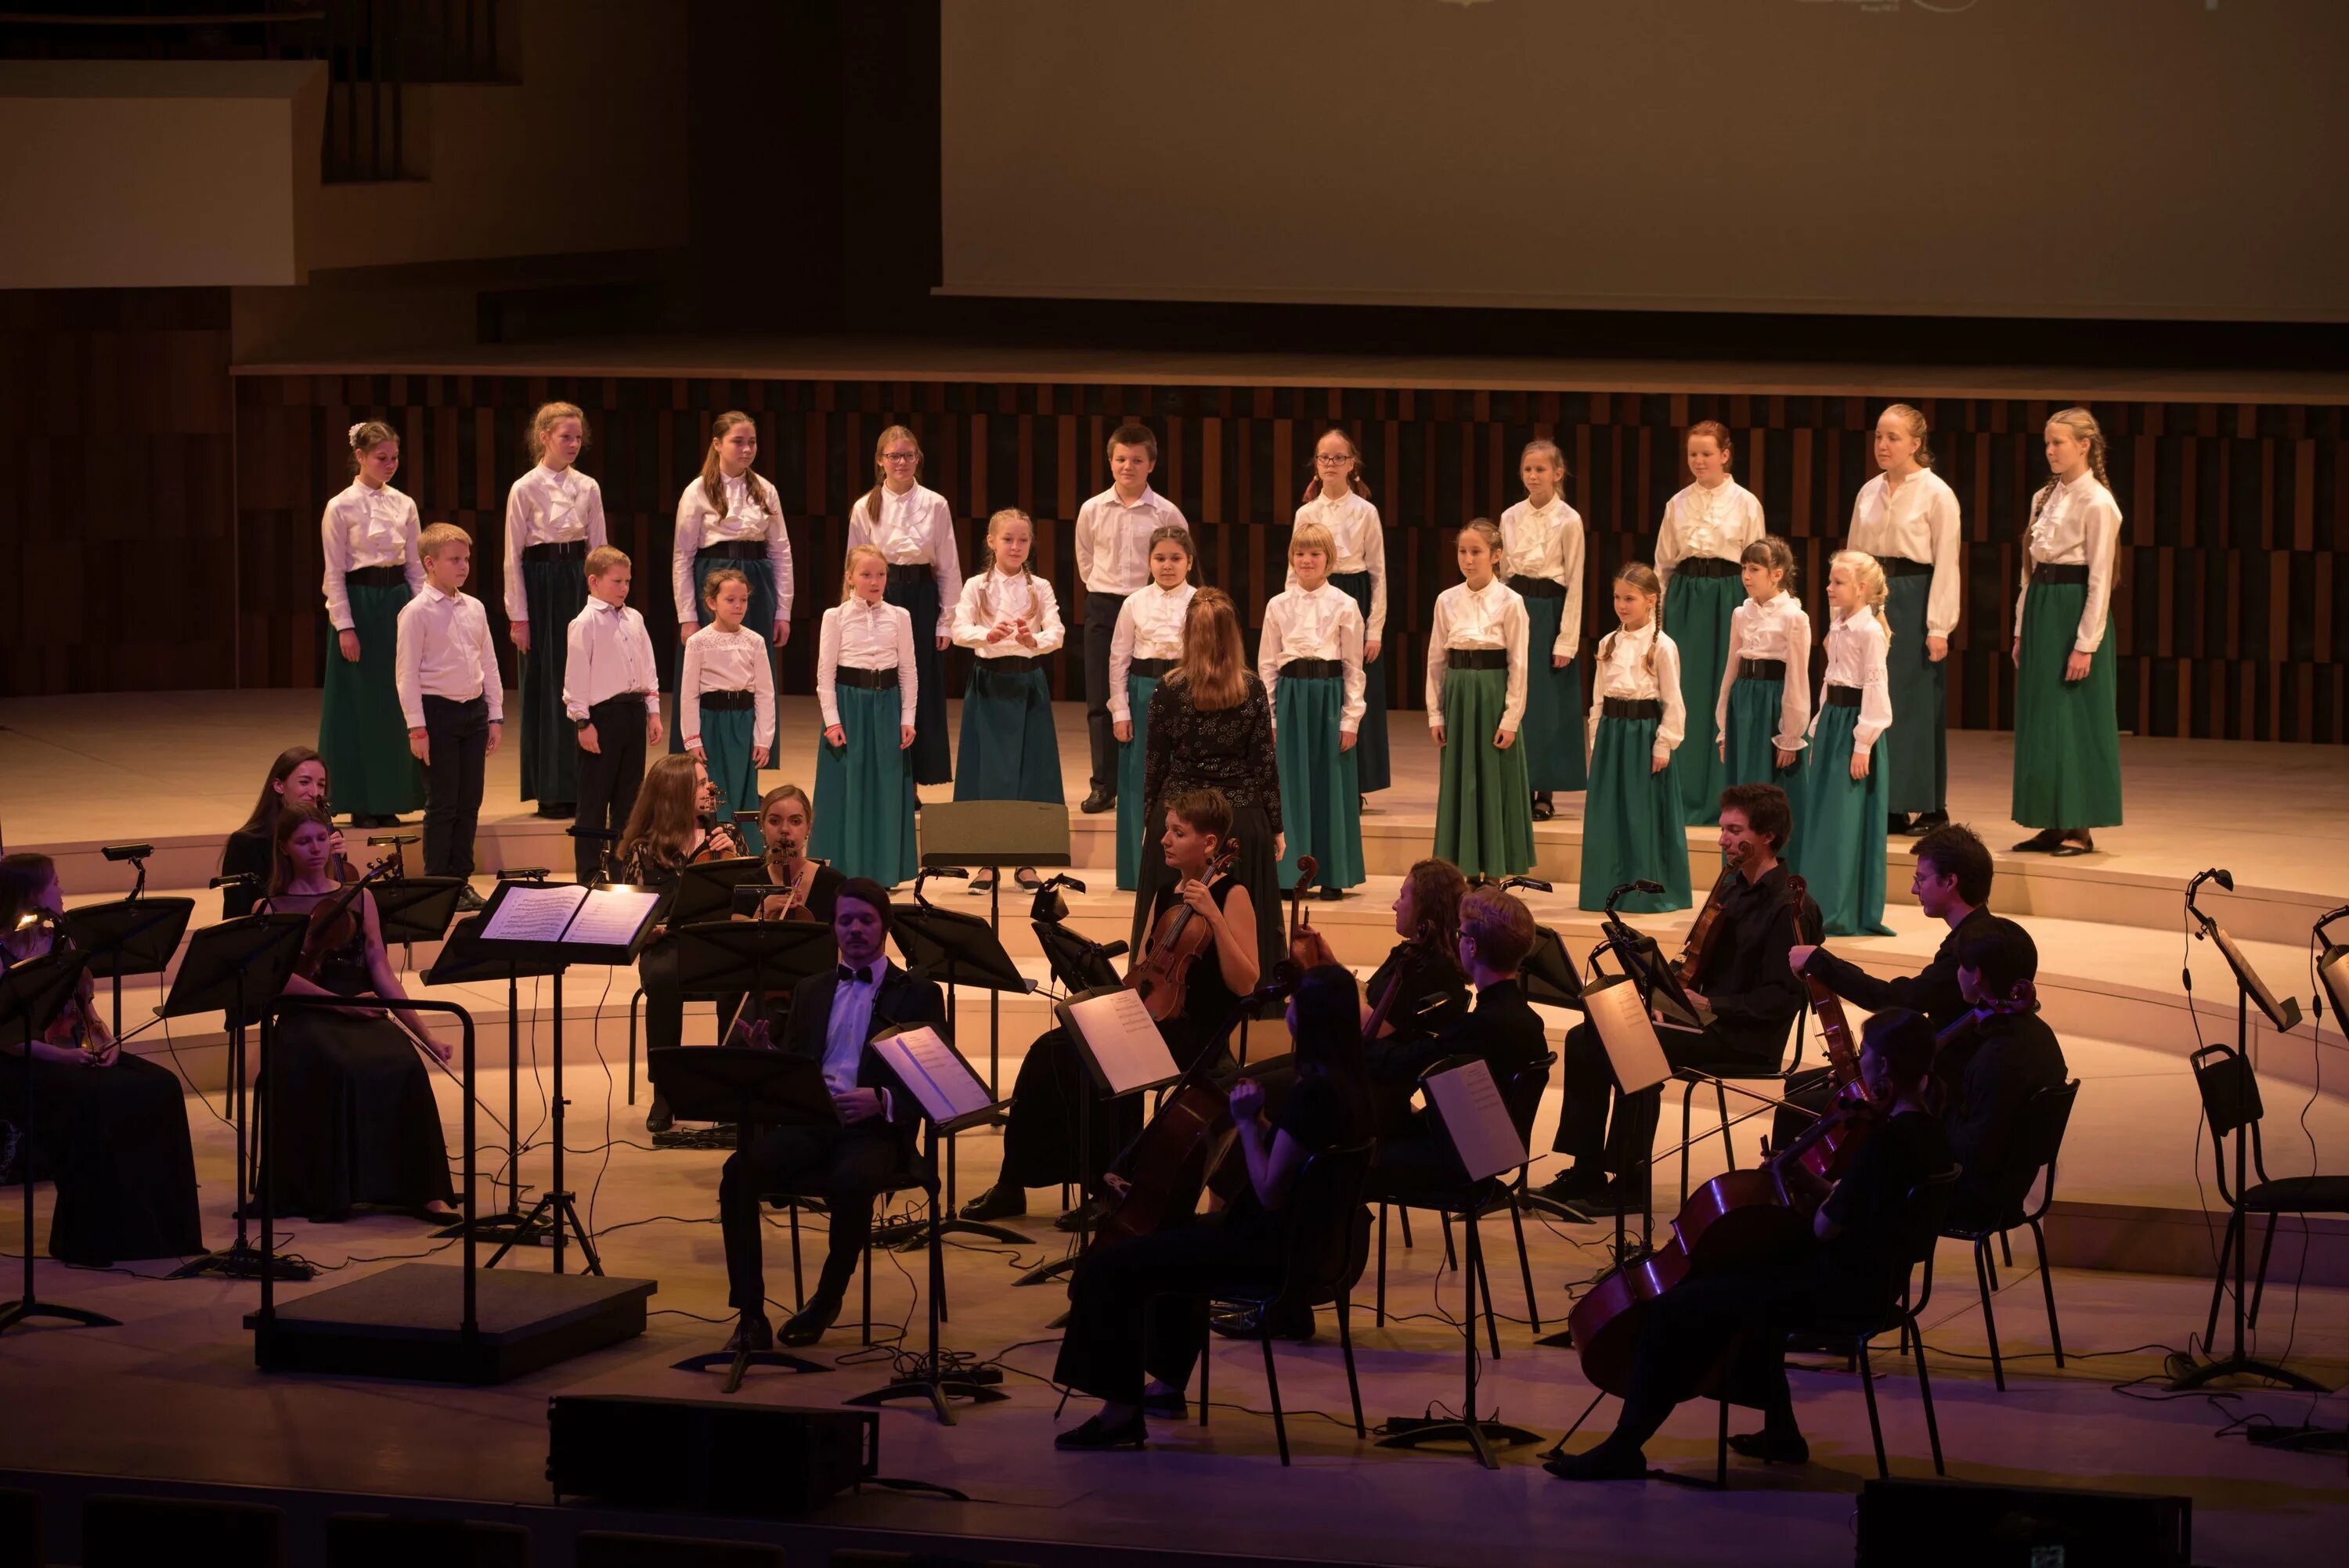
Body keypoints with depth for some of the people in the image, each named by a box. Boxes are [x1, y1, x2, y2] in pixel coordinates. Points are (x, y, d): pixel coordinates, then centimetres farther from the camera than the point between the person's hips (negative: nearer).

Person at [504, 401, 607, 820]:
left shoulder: (588, 488, 6)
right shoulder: (525, 490, -6)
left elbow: (598, 548, 10)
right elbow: (513, 555, -5)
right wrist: (518, 615, -7)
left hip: (580, 585, 4)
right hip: (541, 585, -4)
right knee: (547, 685, 0)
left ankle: (584, 784, 10)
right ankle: (552, 792, 6)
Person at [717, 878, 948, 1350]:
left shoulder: (917, 996, 10)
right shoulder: (811, 991, 25)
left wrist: (881, 1100, -19)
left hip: (874, 1129, -4)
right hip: (808, 1123, 4)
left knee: (851, 1182, -39)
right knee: (739, 1172, -27)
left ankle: (828, 1300, -15)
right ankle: (750, 1314, -24)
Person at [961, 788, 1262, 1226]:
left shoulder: (1232, 895, -6)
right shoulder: (1165, 894, 15)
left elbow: (1244, 984, -14)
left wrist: (1214, 918, -22)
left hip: (1197, 1033, -7)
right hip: (1151, 1019, 7)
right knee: (1050, 1051, -12)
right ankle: (1012, 1184, -7)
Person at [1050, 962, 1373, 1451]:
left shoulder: (1312, 1093, -25)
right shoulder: (1346, 1085, 6)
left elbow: (1270, 1192, -24)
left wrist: (1247, 1124, -16)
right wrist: (1257, 1121, 8)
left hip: (1269, 1246, -11)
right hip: (1307, 1240, 11)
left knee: (1108, 1270, -12)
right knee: (1175, 1243, 38)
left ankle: (1121, 1412, -6)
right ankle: (1168, 1386, 46)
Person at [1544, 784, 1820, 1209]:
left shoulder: (1788, 907, -13)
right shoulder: (1733, 891, 16)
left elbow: (1783, 997, -19)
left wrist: (1711, 1006, -23)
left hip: (1747, 1039, -9)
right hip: (1703, 1020, 9)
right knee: (1585, 1039, -2)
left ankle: (1629, 1181, -16)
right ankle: (1587, 1170, -1)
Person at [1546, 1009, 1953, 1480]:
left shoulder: (1887, 1143, -26)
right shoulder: (1927, 1132, 4)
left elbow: (1826, 1228, -22)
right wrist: (1808, 1182, 3)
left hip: (1840, 1285, -10)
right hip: (1874, 1277, 10)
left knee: (1671, 1312, -9)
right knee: (1744, 1279, 37)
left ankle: (1624, 1449, -1)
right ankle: (1780, 1431, 40)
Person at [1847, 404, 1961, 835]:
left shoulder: (1936, 494, -6)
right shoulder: (1868, 493, 11)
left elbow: (1946, 563, -8)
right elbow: (1853, 556, 14)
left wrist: (1939, 627, -12)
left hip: (1914, 600, -6)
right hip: (1871, 598, 6)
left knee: (1917, 702, -3)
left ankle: (1929, 807, 4)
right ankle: (1885, 804, 10)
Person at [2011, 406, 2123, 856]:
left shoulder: (2097, 504, -11)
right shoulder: (2045, 497, 12)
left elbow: (2100, 579, -13)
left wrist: (2085, 645, -16)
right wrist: (2022, 629, 12)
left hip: (2074, 611, -8)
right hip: (2040, 610, 8)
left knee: (2074, 721, -4)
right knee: (2039, 719, 8)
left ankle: (2080, 827, 1)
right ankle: (2052, 824, 13)